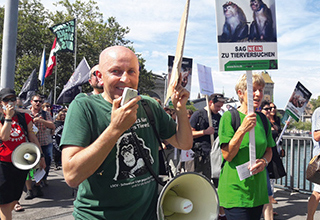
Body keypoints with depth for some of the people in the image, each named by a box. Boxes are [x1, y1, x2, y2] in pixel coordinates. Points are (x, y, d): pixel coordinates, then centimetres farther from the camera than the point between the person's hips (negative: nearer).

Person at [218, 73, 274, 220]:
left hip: (258, 190, 6)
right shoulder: (229, 117, -9)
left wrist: (264, 161, -7)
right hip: (235, 190, -5)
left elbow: (269, 151, 15)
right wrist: (242, 129, -25)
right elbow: (227, 155, -14)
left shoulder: (263, 119, 9)